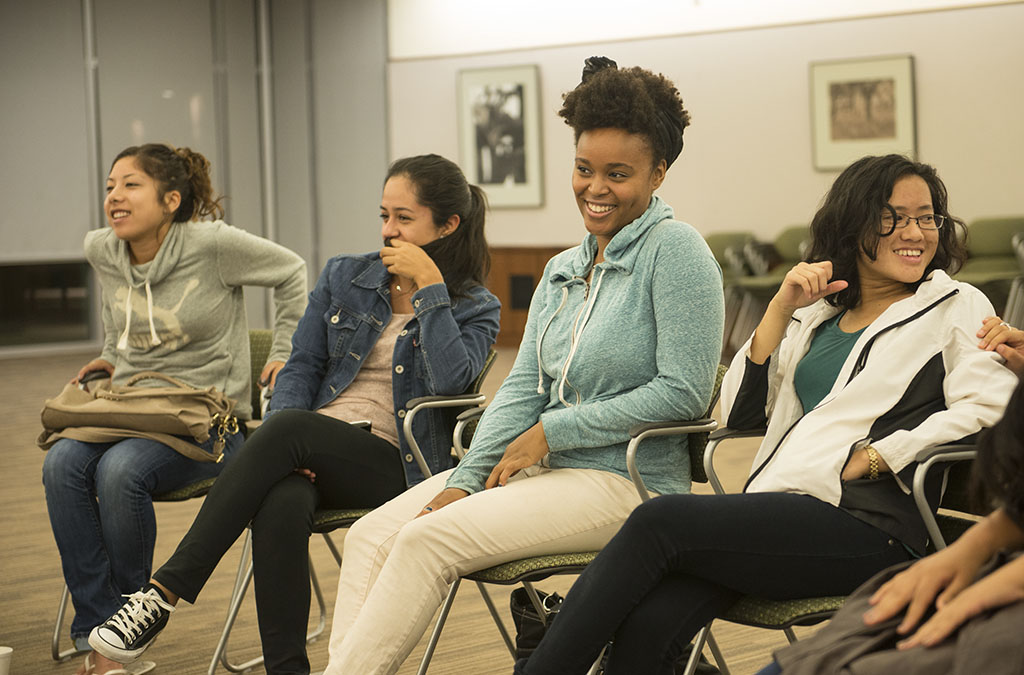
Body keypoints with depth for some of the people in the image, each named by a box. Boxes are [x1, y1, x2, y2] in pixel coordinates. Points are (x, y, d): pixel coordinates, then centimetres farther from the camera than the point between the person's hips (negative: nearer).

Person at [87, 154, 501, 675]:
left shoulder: (476, 308, 4)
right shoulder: (343, 277, 15)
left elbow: (450, 377, -16)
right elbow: (302, 365, 9)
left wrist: (429, 285, -13)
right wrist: (281, 451, -9)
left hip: (393, 464, -3)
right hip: (315, 452, 3)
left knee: (287, 428, -33)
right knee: (281, 506, -35)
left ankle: (164, 592, -34)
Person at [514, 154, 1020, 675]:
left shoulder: (959, 308, 11)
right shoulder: (815, 314, 26)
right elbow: (739, 410, 18)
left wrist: (869, 459, -13)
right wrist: (781, 308, 7)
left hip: (867, 526, -4)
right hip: (783, 511, 5)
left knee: (658, 521, -24)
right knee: (645, 627, -27)